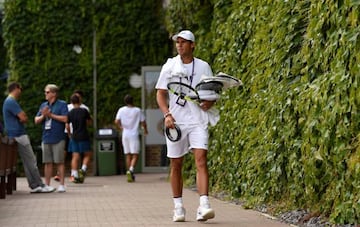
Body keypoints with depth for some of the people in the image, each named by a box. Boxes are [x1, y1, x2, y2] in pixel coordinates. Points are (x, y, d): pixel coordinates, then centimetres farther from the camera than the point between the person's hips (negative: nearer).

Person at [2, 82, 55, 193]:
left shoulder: (9, 101, 20)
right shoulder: (11, 102, -15)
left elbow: (24, 118, 18)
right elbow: (24, 118, -19)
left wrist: (22, 119, -2)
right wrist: (22, 120, 1)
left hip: (19, 135, 10)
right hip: (18, 135, -10)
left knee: (27, 162, 9)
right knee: (31, 161, -7)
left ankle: (34, 186, 10)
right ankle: (39, 185, -5)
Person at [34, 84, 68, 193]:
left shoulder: (62, 104, -1)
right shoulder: (43, 105, 16)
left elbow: (65, 119, -13)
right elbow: (36, 120, 14)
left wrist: (51, 115, -9)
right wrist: (43, 116, -7)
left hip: (58, 139, -5)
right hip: (46, 138, 5)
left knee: (59, 162, -3)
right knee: (48, 163, 7)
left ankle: (61, 185, 1)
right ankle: (47, 185, 12)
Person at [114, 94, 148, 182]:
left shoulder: (121, 110, 1)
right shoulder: (138, 110, -3)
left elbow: (116, 121, -5)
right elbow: (143, 122, 0)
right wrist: (145, 130, 20)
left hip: (125, 135, 3)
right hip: (134, 135, -3)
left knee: (128, 155, 11)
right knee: (135, 155, -3)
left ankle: (129, 173, 12)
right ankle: (131, 170, -25)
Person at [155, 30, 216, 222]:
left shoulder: (203, 67, 6)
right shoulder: (170, 66, 5)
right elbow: (160, 93, 5)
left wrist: (209, 102, -10)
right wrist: (167, 114, -11)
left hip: (198, 121, -1)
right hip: (175, 121, 1)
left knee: (201, 160, -15)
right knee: (176, 165, 5)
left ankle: (203, 206, -22)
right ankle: (178, 207, 15)